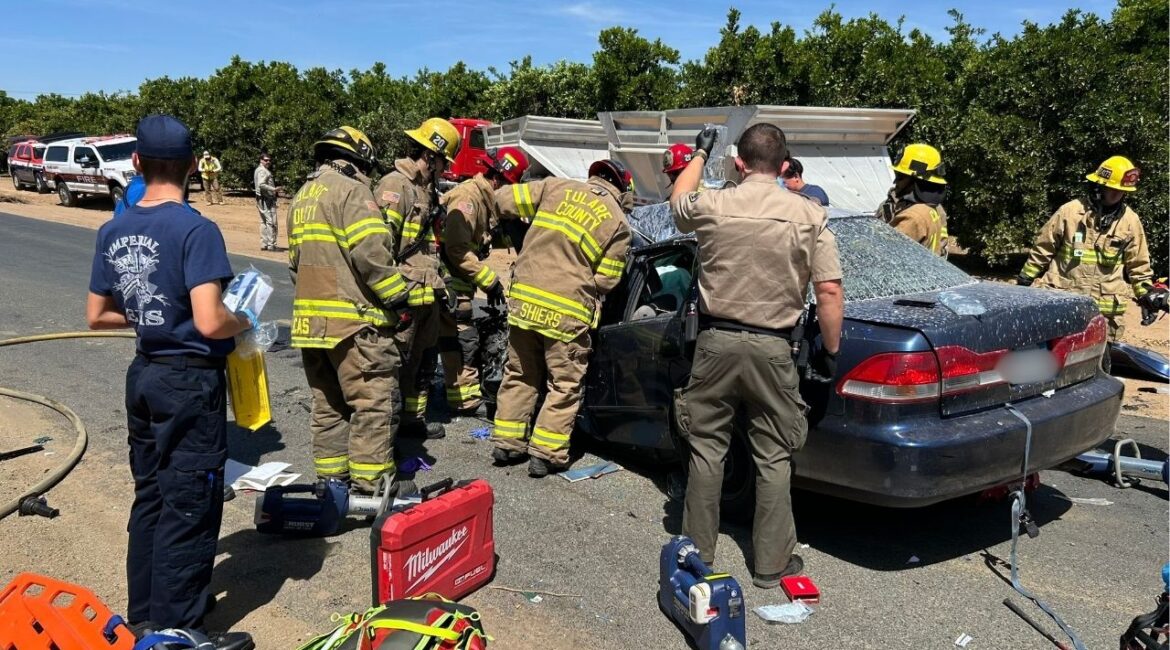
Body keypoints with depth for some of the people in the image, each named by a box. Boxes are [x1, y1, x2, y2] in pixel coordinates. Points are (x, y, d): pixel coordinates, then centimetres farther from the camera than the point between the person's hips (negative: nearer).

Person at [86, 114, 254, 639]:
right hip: (190, 382, -7)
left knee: (149, 497, 20)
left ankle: (143, 614, 33)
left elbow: (97, 316, 10)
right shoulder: (196, 230, -19)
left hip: (144, 375, 7)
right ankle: (173, 629, 14)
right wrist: (244, 322, -7)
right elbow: (209, 322, -27)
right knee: (188, 510, 4)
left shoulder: (113, 231, 3)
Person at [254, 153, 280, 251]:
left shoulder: (262, 170, 18)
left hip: (262, 199, 11)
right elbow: (261, 184, -25)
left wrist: (274, 189, 13)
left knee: (264, 221, 13)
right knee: (271, 221, -10)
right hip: (266, 199, -11)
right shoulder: (262, 170, -13)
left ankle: (264, 244, 17)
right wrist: (274, 189, -25)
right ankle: (271, 244, -10)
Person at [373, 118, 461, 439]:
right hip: (403, 296, -10)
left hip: (427, 294, 10)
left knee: (423, 360, 18)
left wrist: (441, 283, 25)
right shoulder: (395, 186, -14)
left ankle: (415, 418, 31)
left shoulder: (427, 189, 18)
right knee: (397, 363, -5)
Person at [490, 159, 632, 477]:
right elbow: (605, 280, -3)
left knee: (519, 375, 19)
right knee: (565, 385, 10)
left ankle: (507, 442, 26)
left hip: (524, 297, 4)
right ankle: (545, 453, 10)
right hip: (567, 311, -4)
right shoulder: (619, 223, -1)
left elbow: (503, 199, 6)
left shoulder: (557, 187, 5)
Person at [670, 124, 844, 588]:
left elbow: (678, 199, 21)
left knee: (706, 450, 12)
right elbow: (830, 292, -7)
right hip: (772, 348, 0)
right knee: (774, 458, 10)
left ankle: (698, 554, 23)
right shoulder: (809, 215, -5)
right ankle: (771, 563, 19)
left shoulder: (711, 206, -4)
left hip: (716, 341, 1)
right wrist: (830, 351, 6)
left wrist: (700, 153, 37)